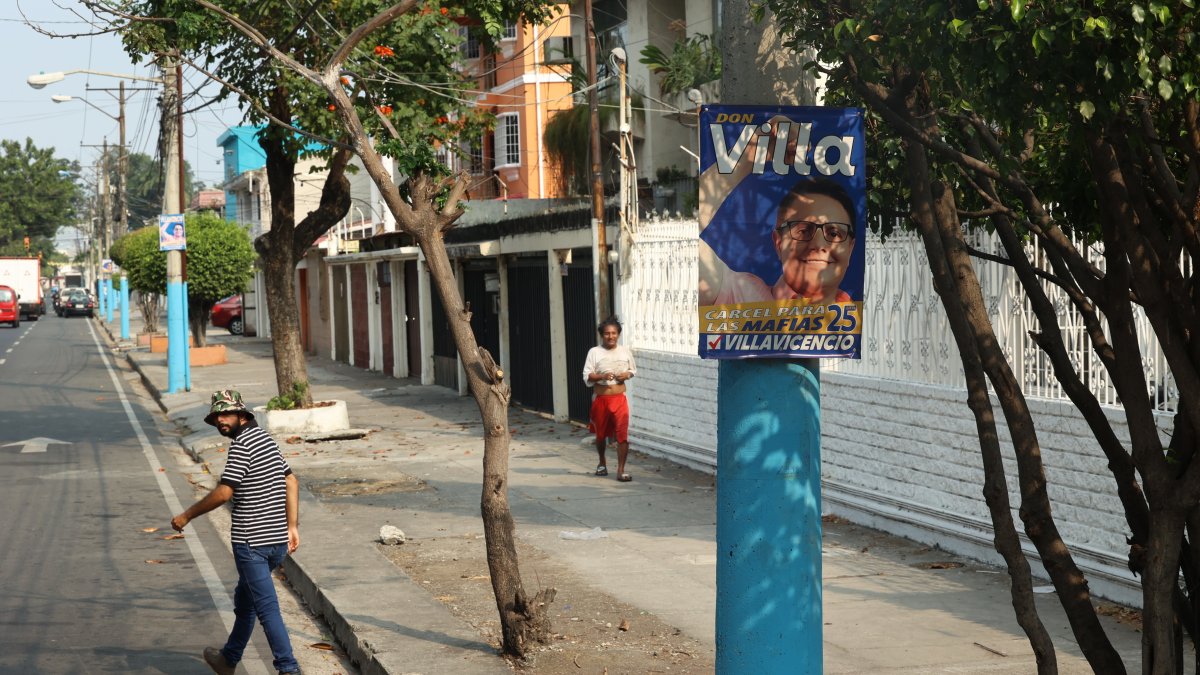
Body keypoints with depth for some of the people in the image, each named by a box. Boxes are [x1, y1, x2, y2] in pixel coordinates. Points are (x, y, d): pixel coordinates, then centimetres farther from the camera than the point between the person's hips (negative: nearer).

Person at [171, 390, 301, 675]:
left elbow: (223, 493, -18)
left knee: (267, 607, -6)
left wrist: (186, 516, -6)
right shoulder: (266, 438, 12)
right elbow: (291, 482, 14)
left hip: (251, 541, -9)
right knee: (244, 599, 23)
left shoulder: (242, 445, -15)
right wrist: (292, 526, 15)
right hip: (277, 540, 9)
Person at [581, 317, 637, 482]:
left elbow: (633, 370, 17)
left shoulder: (625, 351, 3)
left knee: (622, 434, -11)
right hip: (600, 399, 0)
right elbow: (587, 377, -4)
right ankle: (602, 463, 39)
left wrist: (627, 374, -5)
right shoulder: (594, 352, -3)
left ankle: (621, 470, -6)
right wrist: (602, 376, -21)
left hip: (619, 398, 0)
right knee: (601, 433, 16)